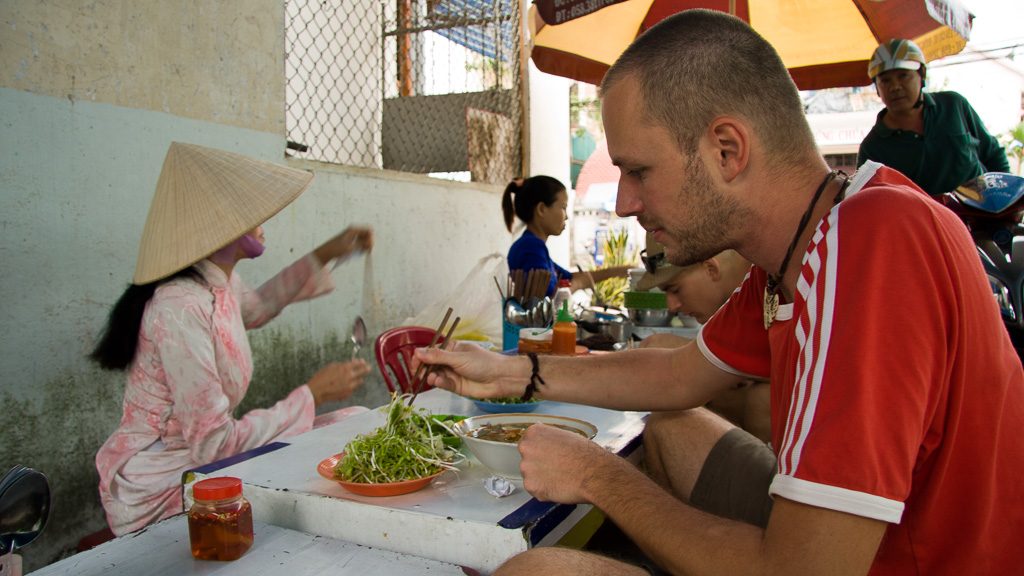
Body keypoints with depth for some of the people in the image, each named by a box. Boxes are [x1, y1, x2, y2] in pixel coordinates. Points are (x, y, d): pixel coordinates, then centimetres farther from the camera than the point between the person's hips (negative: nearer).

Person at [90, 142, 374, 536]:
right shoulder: (180, 309, -27)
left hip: (197, 463, 9)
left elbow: (255, 308, 29)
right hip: (159, 492, -9)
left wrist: (326, 255, 24)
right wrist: (313, 394, -18)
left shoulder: (219, 286, 2)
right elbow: (214, 444, -26)